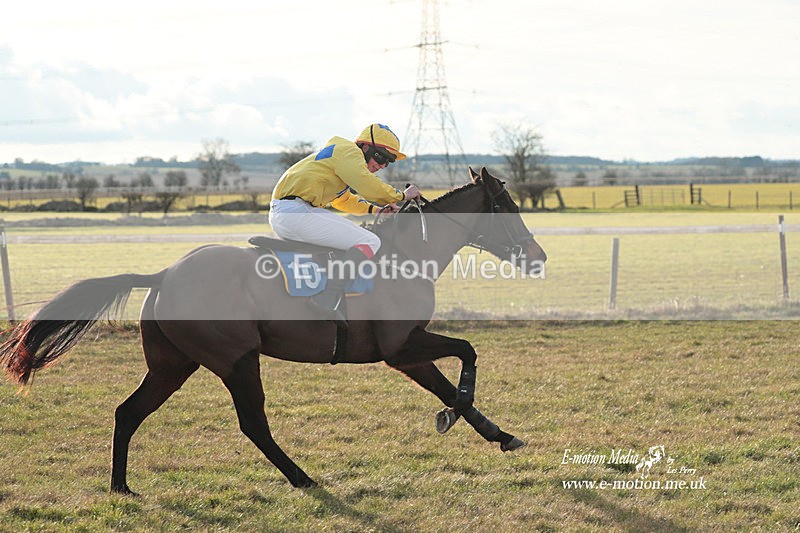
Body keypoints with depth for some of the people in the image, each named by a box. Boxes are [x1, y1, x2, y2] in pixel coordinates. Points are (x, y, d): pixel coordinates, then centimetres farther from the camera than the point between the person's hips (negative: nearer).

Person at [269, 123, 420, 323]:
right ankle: (328, 296, -29)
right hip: (297, 213, -11)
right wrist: (402, 195, -2)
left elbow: (343, 199, 40)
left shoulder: (342, 153, 29)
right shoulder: (349, 152, -3)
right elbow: (368, 186, -16)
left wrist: (376, 209, 27)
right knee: (370, 242, -15)